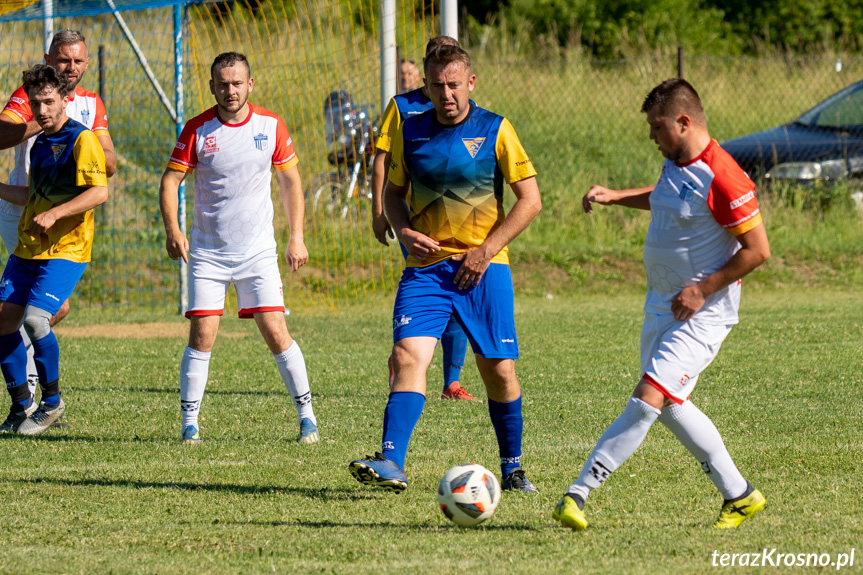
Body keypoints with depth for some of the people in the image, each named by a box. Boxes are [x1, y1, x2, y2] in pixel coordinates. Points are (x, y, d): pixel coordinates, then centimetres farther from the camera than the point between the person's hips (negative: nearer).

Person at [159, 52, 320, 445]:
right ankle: (189, 423, 3)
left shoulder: (271, 126, -1)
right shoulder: (197, 129, -4)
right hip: (207, 251, 0)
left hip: (258, 251, 0)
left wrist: (296, 238, 3)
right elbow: (170, 180, -2)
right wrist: (172, 229, -17)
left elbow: (290, 180, 8)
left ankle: (307, 416, 4)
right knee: (202, 336, -7)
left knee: (276, 334, -7)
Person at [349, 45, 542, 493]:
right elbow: (394, 191, 18)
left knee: (498, 370, 2)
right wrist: (405, 232, -3)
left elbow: (530, 200, -1)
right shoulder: (411, 132, 7)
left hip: (484, 269, -1)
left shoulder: (495, 130, -2)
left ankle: (512, 468, 21)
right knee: (407, 355, -17)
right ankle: (391, 463, -25)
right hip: (426, 267, 1)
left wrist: (486, 250, -9)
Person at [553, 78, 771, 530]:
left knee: (648, 401, -16)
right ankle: (739, 496, 22)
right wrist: (614, 197, 16)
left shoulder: (721, 178, -22)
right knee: (670, 407, 13)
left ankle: (578, 493, -20)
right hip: (661, 306, 10)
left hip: (700, 314, -10)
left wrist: (702, 290, -19)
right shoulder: (676, 163, 6)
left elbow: (758, 250, -20)